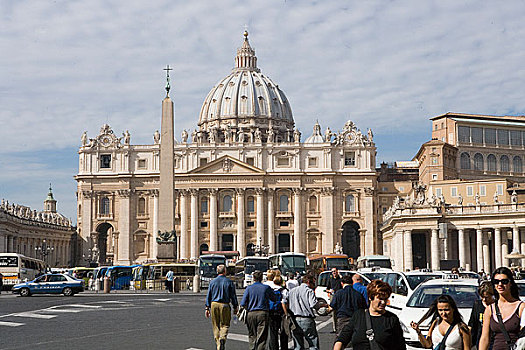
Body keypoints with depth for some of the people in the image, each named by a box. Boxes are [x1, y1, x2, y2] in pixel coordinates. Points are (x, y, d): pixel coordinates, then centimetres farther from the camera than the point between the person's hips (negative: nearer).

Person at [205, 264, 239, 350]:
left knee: (215, 325, 10)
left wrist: (207, 308, 11)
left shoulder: (213, 281, 5)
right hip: (225, 305, -2)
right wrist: (235, 307, 8)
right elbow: (233, 295, 0)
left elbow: (208, 295, 6)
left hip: (214, 304, 2)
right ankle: (222, 337, -22)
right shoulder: (229, 282, -1)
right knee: (225, 325, 5)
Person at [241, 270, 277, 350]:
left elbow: (243, 304, -4)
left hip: (251, 314, 1)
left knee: (252, 335, 14)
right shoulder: (266, 288, -2)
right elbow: (274, 299, 9)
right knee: (262, 337, 0)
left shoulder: (249, 288, -1)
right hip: (263, 313, -1)